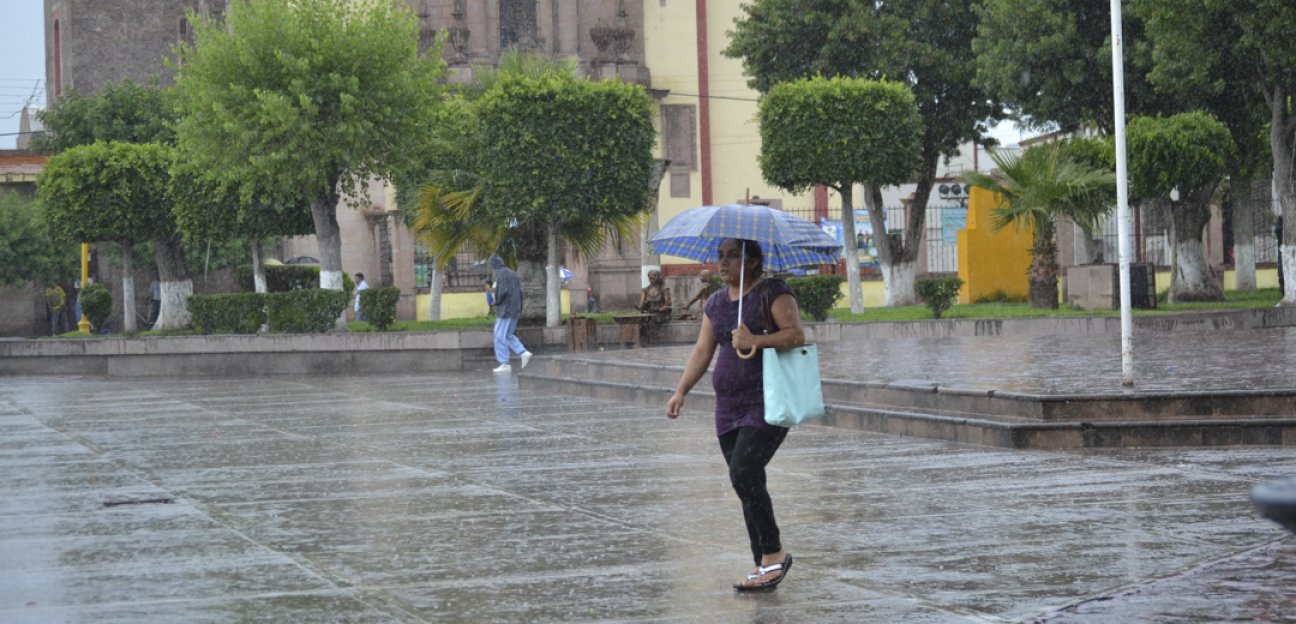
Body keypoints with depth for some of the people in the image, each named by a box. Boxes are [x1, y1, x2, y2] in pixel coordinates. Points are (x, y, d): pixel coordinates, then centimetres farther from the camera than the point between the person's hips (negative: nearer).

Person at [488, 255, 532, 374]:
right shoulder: (512, 273, 14)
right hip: (515, 310, 9)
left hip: (505, 310, -9)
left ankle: (504, 364, -3)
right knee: (508, 336, 17)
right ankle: (524, 353, 2)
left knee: (501, 337, -2)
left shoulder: (501, 274, -13)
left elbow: (503, 292, -23)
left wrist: (496, 302, -4)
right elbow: (520, 292, 13)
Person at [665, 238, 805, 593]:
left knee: (744, 475, -20)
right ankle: (764, 566, 11)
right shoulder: (716, 304, 15)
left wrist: (754, 340, -25)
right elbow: (702, 351, 13)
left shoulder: (773, 292, -5)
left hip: (768, 401, -7)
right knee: (746, 485, 5)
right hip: (729, 407, 7)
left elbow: (797, 335, -15)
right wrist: (681, 391, 2)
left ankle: (774, 554, -7)